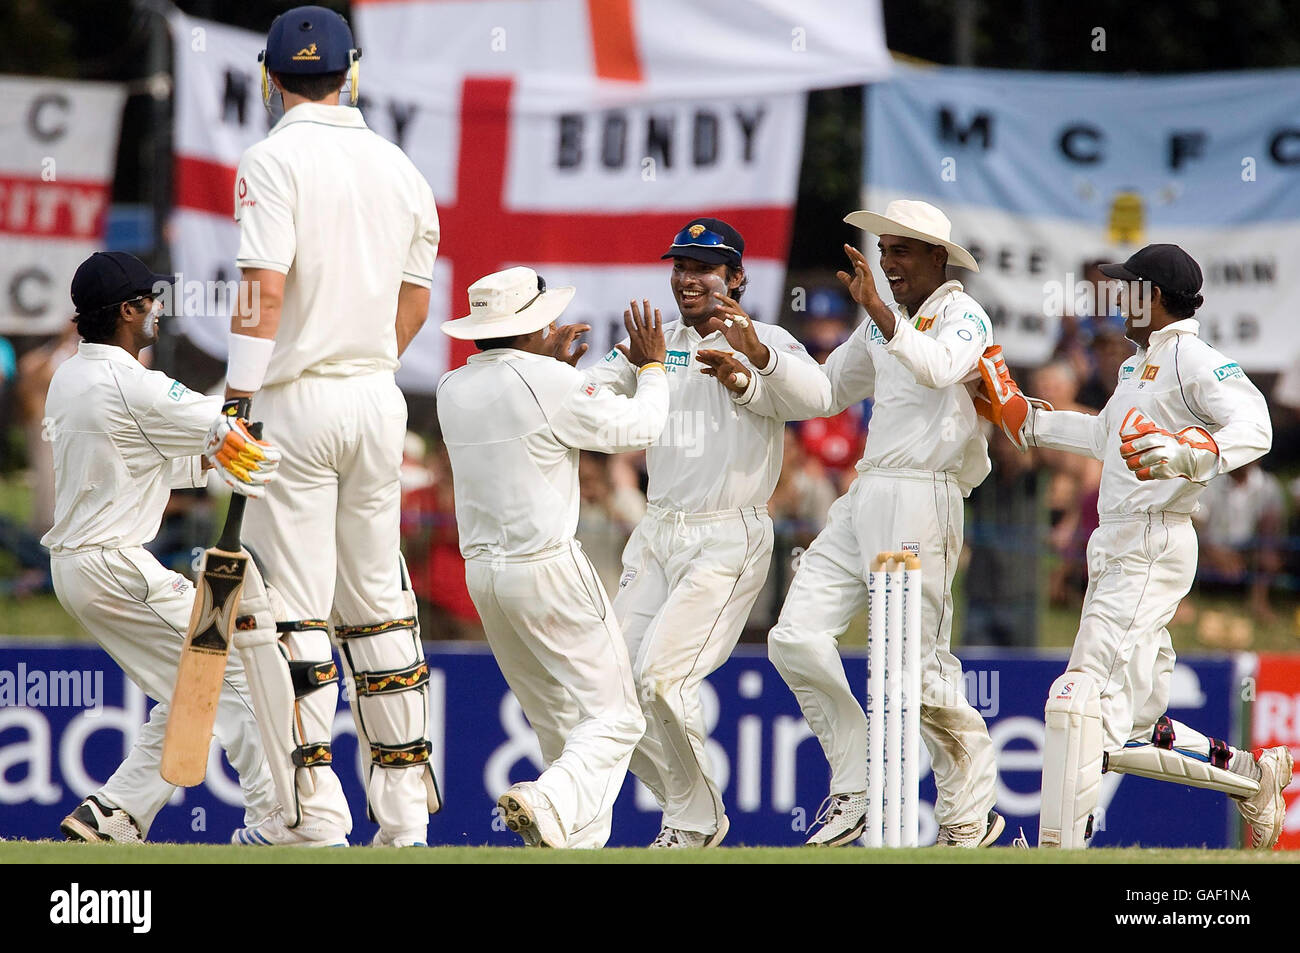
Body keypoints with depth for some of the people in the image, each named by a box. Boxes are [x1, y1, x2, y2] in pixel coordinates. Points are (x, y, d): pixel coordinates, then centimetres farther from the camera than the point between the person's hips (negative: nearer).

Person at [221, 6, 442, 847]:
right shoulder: (399, 166, 8)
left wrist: (235, 402, -17)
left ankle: (317, 814, -10)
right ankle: (405, 814, 12)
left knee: (288, 612, -4)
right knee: (377, 604, 12)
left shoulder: (275, 161, -9)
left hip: (296, 399, -6)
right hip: (380, 398, 6)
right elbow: (415, 300, 14)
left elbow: (265, 289, -18)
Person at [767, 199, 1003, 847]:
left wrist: (880, 312, -39)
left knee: (919, 666, -10)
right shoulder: (882, 324, 20)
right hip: (864, 499, 8)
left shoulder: (963, 315, -5)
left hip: (923, 498, -8)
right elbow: (827, 389, 27)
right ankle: (856, 787, 4)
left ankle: (971, 816, 4)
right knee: (797, 638, -3)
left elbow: (937, 368, -26)